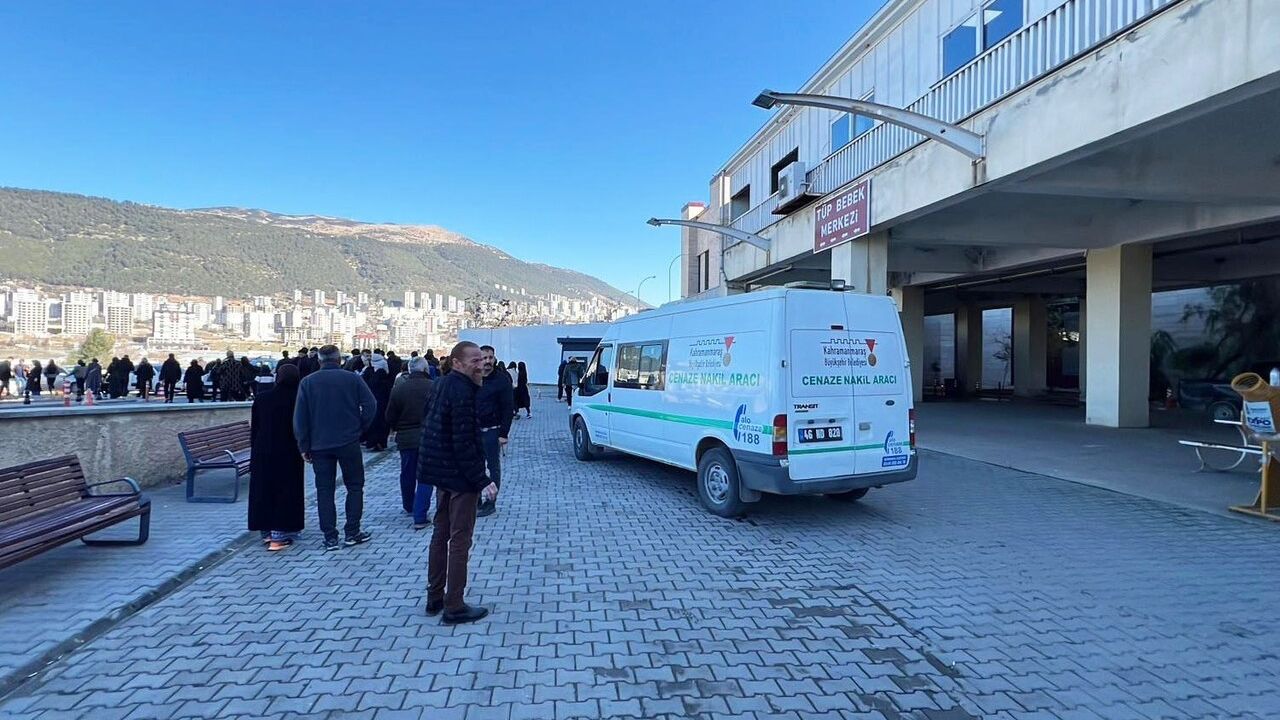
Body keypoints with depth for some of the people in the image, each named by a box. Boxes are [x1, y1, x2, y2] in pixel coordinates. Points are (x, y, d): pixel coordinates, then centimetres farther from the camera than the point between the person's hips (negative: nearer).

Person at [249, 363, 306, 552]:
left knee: (263, 490, 15)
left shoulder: (261, 398, -1)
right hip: (288, 453, -3)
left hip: (262, 453, 3)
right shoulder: (297, 399, -11)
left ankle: (266, 531, 25)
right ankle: (279, 536, 3)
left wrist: (255, 450, 13)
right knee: (286, 492, 4)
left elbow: (254, 427, 4)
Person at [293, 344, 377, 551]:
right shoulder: (352, 379, -3)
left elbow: (300, 417, -1)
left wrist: (304, 446, 4)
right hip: (349, 443, -1)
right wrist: (361, 428, 3)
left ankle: (330, 537, 9)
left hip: (319, 445, 2)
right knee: (354, 486, 11)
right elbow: (371, 405, -10)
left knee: (324, 491, 8)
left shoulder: (307, 382, 2)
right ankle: (352, 533, 11)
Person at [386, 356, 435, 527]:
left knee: (407, 474, 21)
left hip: (405, 439, 3)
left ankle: (409, 506, 42)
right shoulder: (433, 387, -12)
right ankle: (419, 517, -3)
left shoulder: (398, 387, -3)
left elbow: (390, 417, 3)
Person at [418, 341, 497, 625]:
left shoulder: (444, 384, 9)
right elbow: (464, 442, -25)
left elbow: (431, 427, 16)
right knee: (460, 540, 1)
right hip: (459, 474, -10)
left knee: (441, 534, 18)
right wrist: (482, 481, -22)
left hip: (441, 471, 10)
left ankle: (435, 597, 30)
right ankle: (454, 607, 10)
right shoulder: (462, 391, -21)